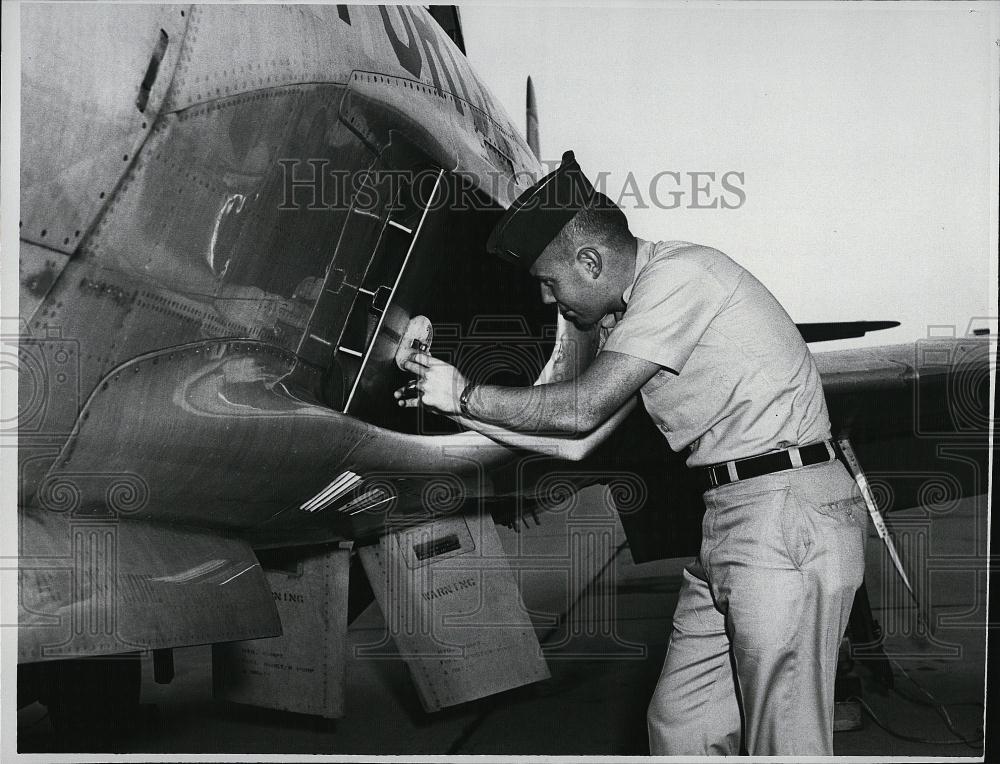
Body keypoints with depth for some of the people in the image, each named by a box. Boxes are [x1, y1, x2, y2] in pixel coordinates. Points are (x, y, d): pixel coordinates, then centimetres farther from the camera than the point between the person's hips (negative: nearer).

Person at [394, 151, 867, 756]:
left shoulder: (679, 274, -13)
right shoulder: (631, 309, 16)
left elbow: (581, 410, -17)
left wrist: (466, 396, -5)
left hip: (789, 517, -9)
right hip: (732, 518, 10)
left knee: (785, 745, -3)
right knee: (678, 726, 10)